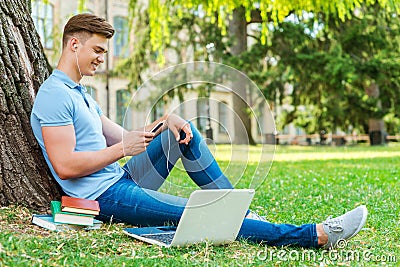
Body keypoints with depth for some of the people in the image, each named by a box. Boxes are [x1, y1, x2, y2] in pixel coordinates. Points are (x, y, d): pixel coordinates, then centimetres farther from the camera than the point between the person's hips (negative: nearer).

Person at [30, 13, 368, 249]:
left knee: (183, 130, 5)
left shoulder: (78, 92, 19)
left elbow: (122, 138, 14)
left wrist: (166, 121, -2)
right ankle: (317, 235, -22)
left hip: (122, 181, 10)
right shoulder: (54, 95, -13)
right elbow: (65, 166, -22)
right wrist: (123, 149, -18)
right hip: (105, 198, -10)